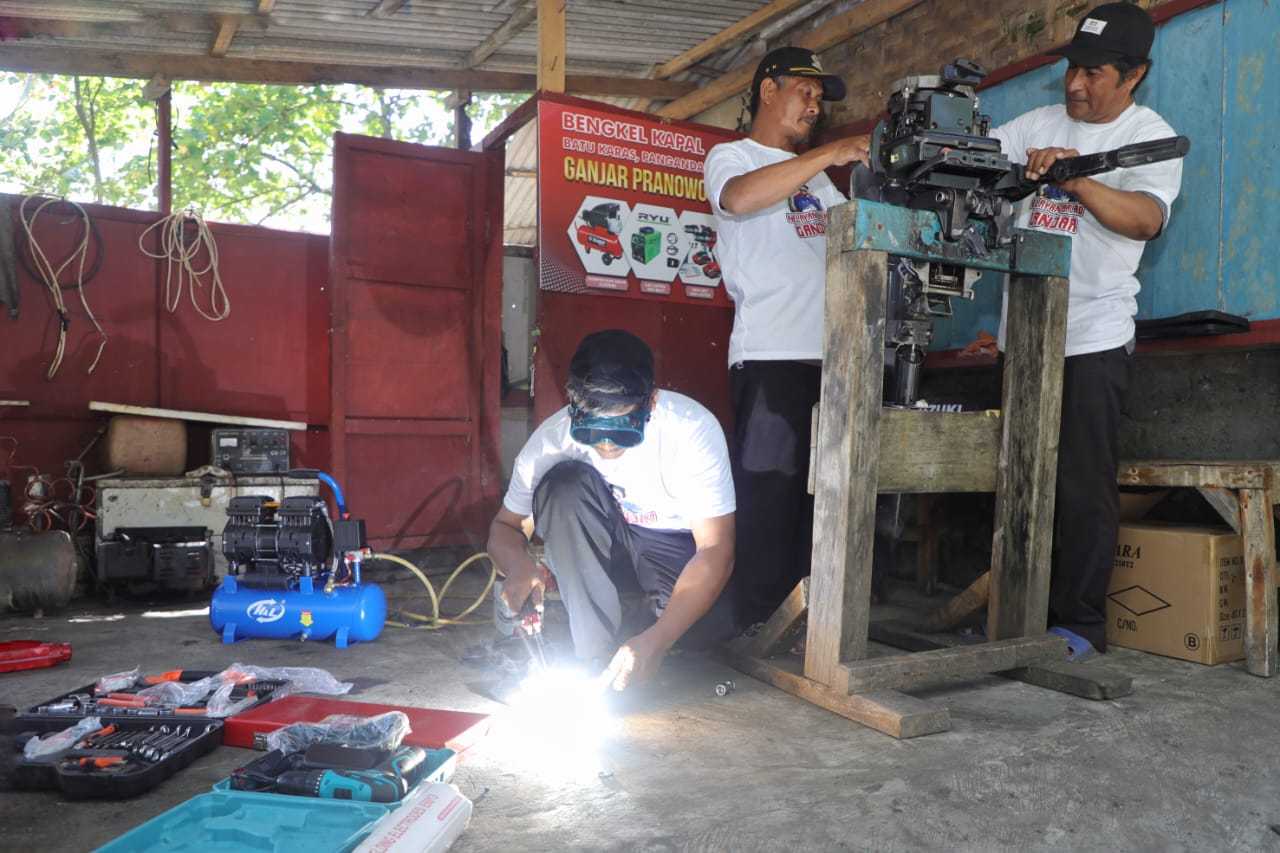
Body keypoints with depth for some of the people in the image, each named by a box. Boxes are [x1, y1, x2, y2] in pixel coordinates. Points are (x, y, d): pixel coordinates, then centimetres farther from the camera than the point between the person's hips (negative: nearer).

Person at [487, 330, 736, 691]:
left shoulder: (694, 428, -29)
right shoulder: (552, 437, -22)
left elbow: (715, 550, -29)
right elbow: (504, 525, -9)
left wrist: (655, 641, -41)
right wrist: (519, 565, -34)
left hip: (679, 546, -2)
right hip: (602, 543, 2)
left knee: (708, 625, -33)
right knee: (563, 482, -30)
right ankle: (595, 651, -20)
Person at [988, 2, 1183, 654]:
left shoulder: (1151, 136, -2)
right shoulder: (1040, 123, 14)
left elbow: (1146, 218, -19)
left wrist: (1078, 181, -34)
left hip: (1093, 337, -5)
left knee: (1083, 489, -5)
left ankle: (1081, 622, 6)